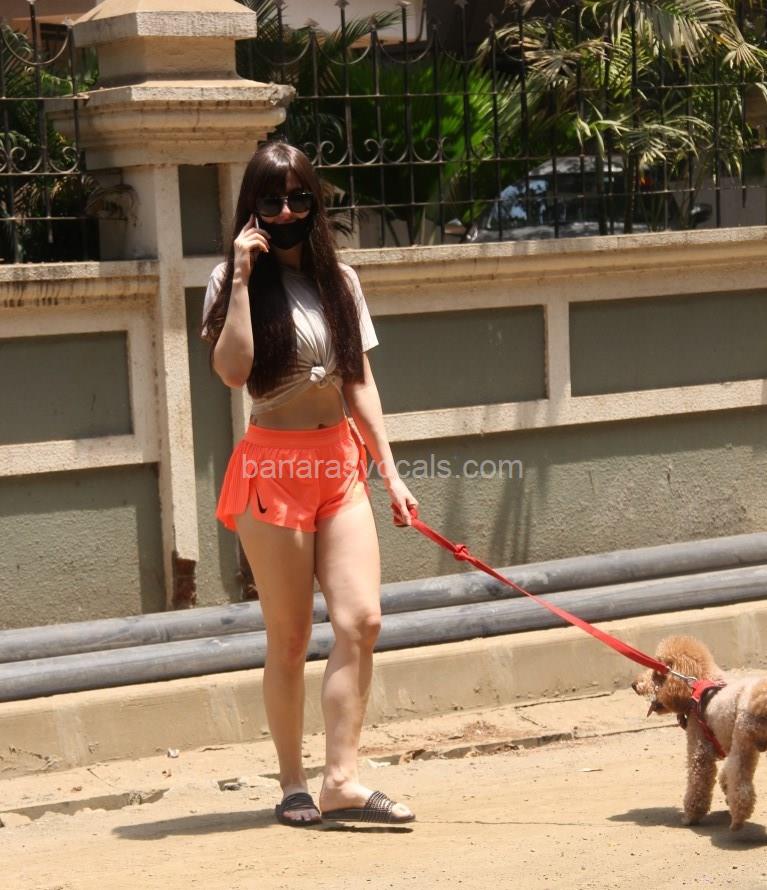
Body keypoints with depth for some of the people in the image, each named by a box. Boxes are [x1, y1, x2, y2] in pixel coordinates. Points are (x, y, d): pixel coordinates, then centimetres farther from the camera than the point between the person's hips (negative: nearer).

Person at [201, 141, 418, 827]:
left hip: (341, 465, 4)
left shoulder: (339, 280, 12)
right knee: (289, 636, -1)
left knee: (361, 618, -10)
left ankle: (341, 781, -11)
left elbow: (360, 383, 14)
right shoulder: (234, 281, -1)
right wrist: (242, 277, -15)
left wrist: (389, 472, 10)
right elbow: (232, 371, -17)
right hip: (273, 466, -4)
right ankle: (293, 785, 9)